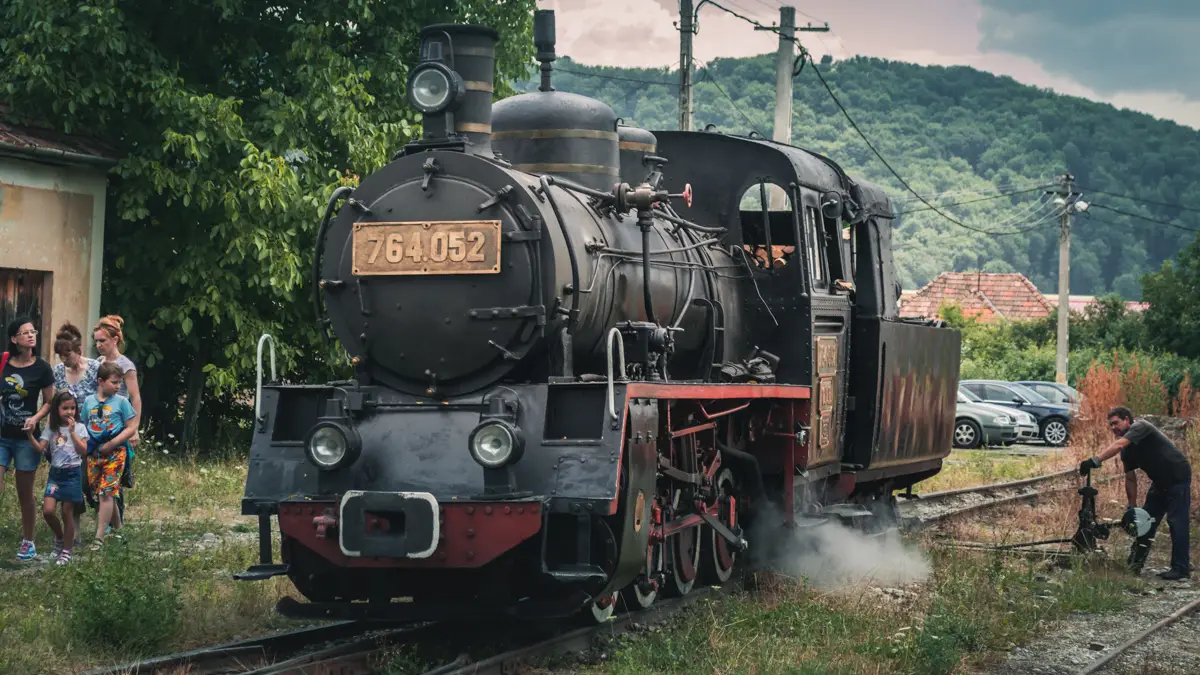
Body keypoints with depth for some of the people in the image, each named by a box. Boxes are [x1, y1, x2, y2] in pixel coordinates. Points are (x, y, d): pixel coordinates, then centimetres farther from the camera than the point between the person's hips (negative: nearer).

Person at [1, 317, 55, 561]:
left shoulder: (41, 368, -5)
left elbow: (49, 402, 0)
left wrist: (35, 418, -16)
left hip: (25, 438, -2)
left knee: (24, 493, 7)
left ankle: (28, 543, 21)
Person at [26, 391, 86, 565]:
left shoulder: (79, 428, -1)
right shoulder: (51, 428, 5)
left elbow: (84, 451, -10)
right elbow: (40, 448, -5)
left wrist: (72, 431, -14)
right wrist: (30, 434, -20)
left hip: (72, 473, -2)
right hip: (55, 473, 2)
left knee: (67, 513, 1)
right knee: (47, 511, -10)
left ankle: (66, 551, 11)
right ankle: (59, 538, 17)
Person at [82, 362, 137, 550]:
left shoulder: (121, 402, -3)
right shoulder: (89, 401, 7)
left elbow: (131, 428, -5)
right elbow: (84, 425, 16)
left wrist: (111, 444, -13)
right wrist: (86, 443, -1)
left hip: (115, 452, -4)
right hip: (94, 452, 4)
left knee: (106, 493, -10)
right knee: (104, 493, 10)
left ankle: (99, 537, -11)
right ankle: (117, 528, 27)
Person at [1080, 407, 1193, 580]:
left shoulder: (1140, 427, -18)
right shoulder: (1127, 450, 7)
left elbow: (1118, 445, -35)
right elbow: (1130, 479, 9)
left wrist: (1095, 461, -43)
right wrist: (1132, 507, 3)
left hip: (1177, 478, -9)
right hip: (1160, 482, 9)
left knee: (1176, 522, -11)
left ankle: (1181, 568, -8)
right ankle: (1135, 563, 17)